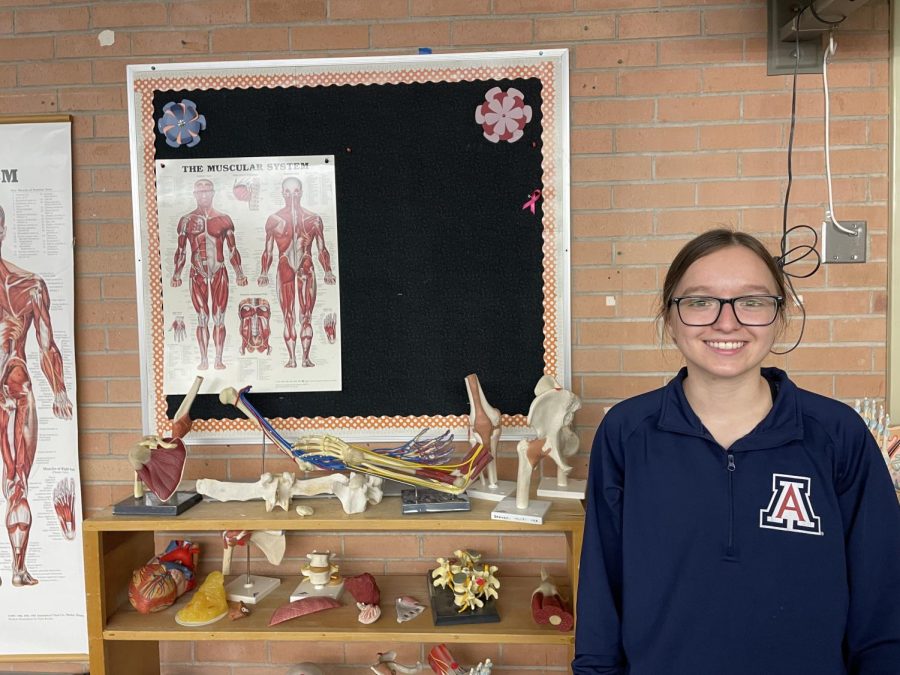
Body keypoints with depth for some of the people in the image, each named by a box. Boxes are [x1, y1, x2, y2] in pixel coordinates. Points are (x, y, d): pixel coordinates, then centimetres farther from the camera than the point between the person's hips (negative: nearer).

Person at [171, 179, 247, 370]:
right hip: (197, 274, 0)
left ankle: (219, 359, 6)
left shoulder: (223, 219, 6)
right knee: (202, 318, 2)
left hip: (219, 273, 0)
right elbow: (181, 251, 10)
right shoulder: (187, 221, 7)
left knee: (219, 317, 1)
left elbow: (233, 249, 9)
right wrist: (177, 274, 4)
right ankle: (203, 359, 8)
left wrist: (239, 272, 4)